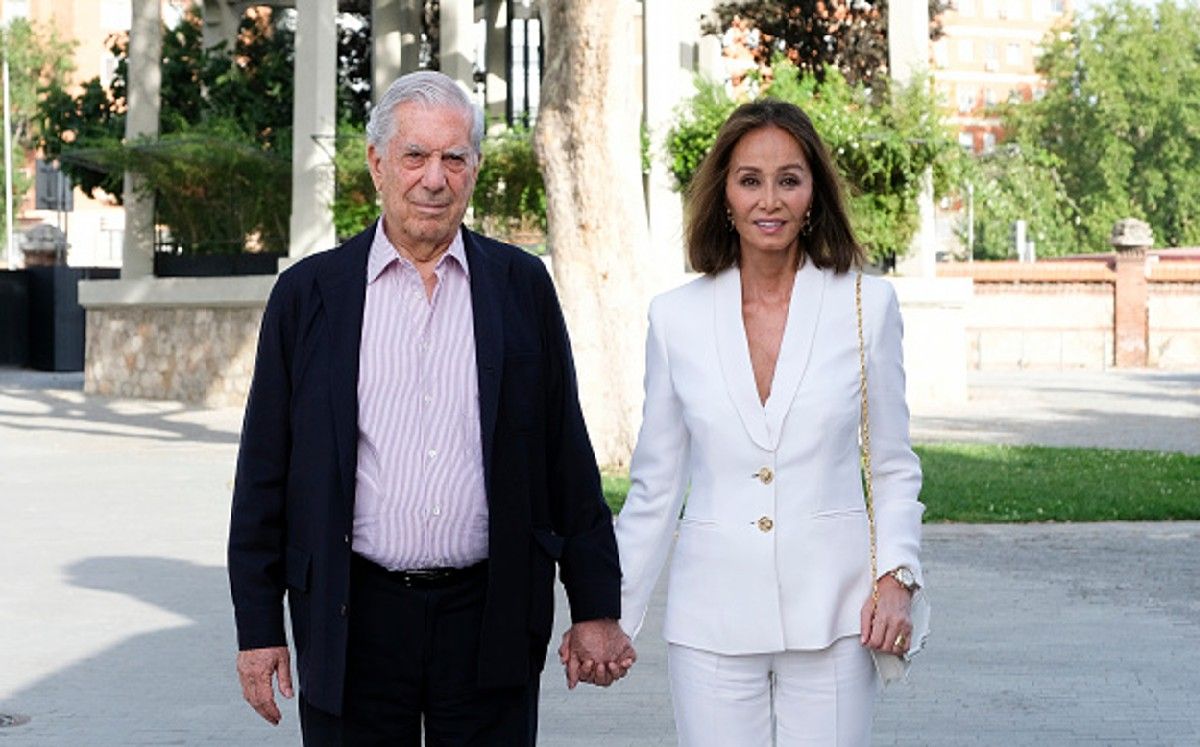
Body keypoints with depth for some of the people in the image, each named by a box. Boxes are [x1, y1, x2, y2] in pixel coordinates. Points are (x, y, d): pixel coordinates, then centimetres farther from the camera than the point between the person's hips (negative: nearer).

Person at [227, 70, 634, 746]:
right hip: (353, 624, 0)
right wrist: (259, 627, 2)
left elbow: (567, 454, 7)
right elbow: (265, 474, 5)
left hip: (491, 617, 1)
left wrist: (596, 606, 4)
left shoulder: (522, 285, 6)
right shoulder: (308, 293, 4)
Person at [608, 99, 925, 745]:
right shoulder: (675, 316, 3)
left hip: (831, 613, -1)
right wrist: (610, 612, 8)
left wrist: (897, 577, -6)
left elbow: (894, 468, 8)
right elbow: (655, 486, 10)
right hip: (713, 619, 1)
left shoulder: (867, 304, 1)